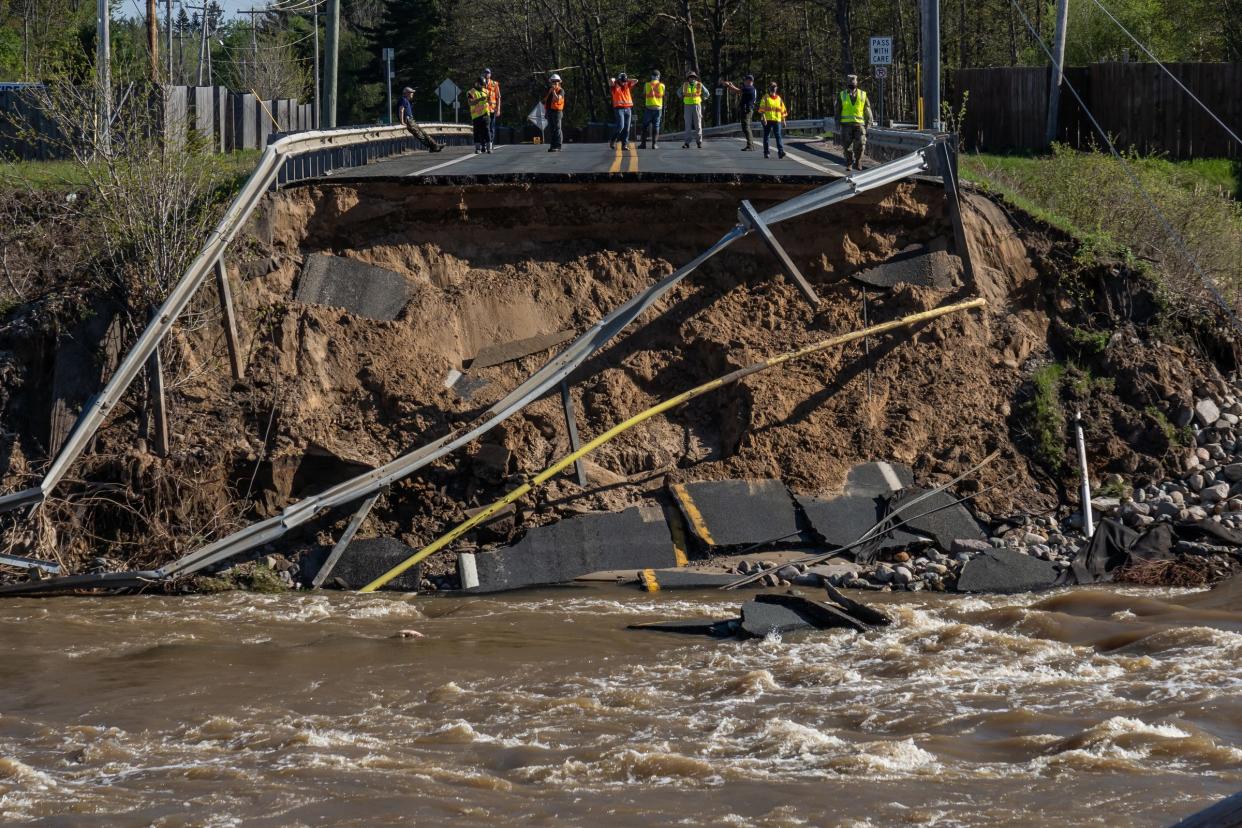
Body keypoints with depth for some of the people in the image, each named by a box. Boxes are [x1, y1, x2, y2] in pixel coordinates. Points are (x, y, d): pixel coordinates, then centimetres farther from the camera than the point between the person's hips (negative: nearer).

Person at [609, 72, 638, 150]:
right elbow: (611, 81, -16)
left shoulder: (627, 85, 14)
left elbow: (636, 81, 9)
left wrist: (627, 80, 12)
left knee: (626, 128, 1)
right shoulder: (615, 86, 2)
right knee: (620, 126, -16)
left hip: (628, 109, 4)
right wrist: (615, 80, 4)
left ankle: (624, 144, 4)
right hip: (619, 108, -4)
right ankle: (613, 141, 2)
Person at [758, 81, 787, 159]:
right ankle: (766, 152, 12)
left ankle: (780, 151, -21)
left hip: (777, 120, 2)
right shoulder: (765, 98, 4)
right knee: (766, 136, 5)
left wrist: (783, 120, 12)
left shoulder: (778, 98, 15)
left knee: (778, 135, -11)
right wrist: (763, 118, -17)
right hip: (767, 120, -2)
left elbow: (783, 110, 17)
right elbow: (762, 109, -5)